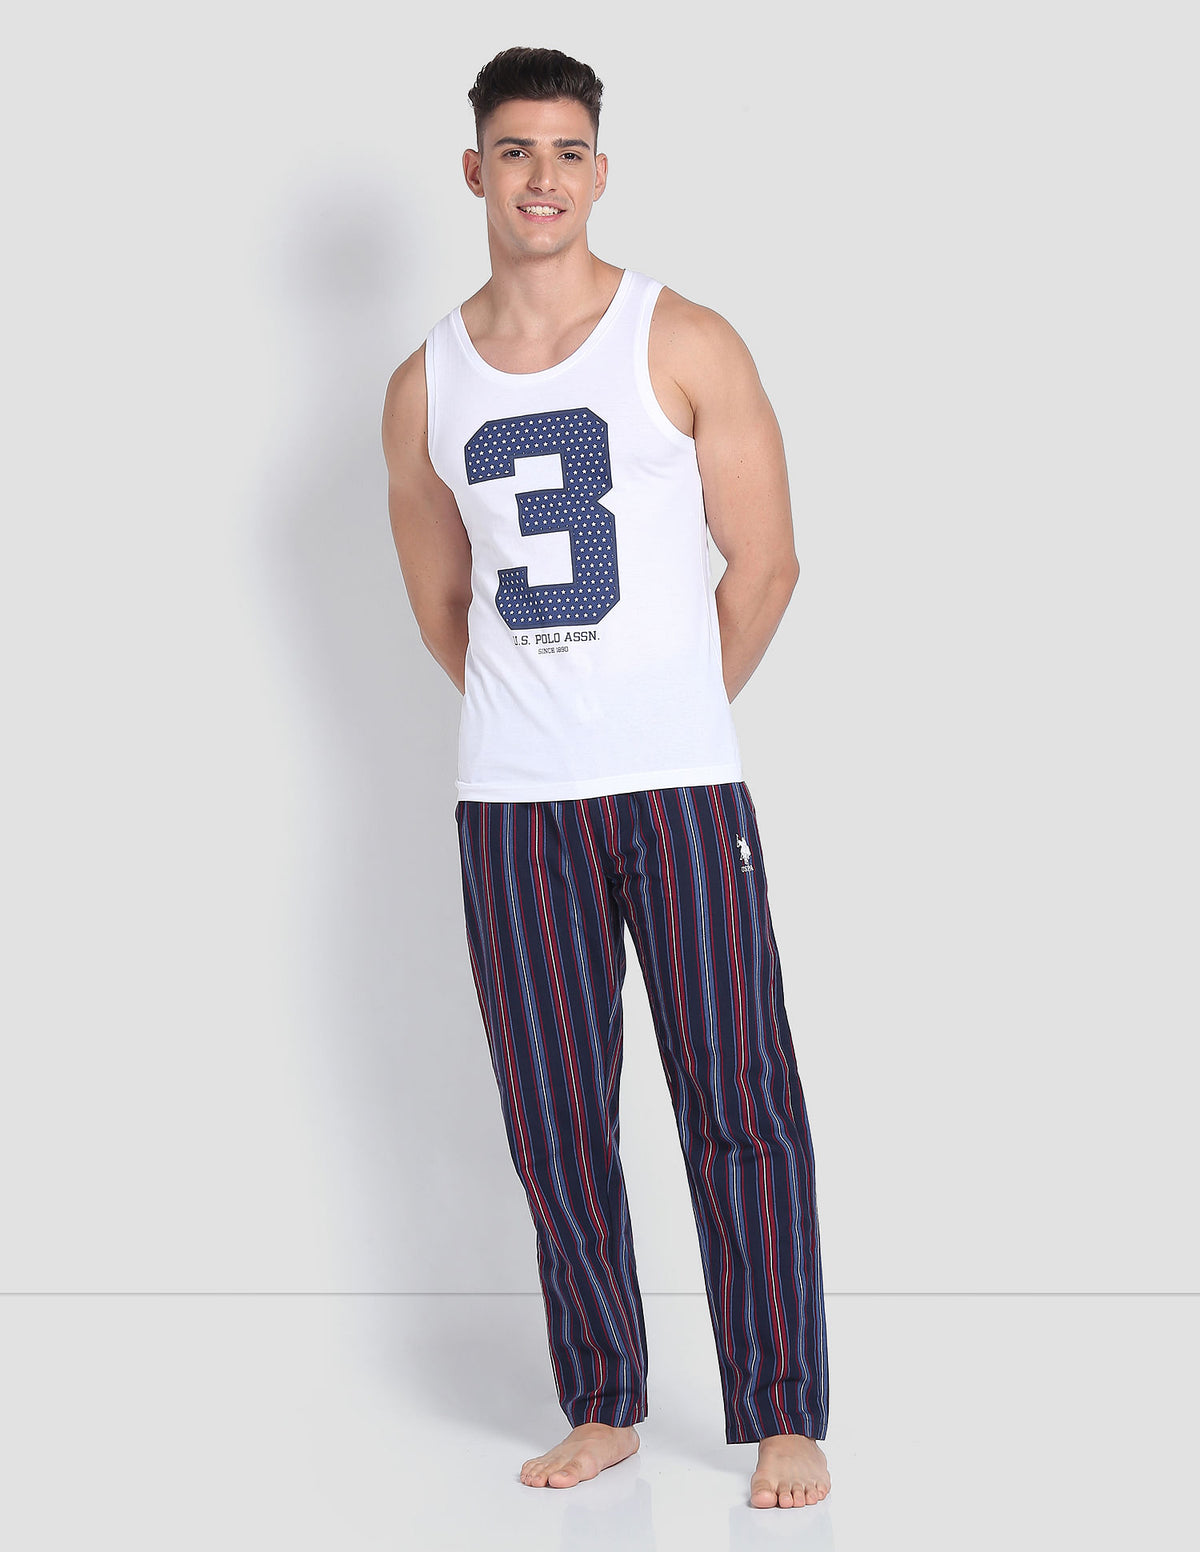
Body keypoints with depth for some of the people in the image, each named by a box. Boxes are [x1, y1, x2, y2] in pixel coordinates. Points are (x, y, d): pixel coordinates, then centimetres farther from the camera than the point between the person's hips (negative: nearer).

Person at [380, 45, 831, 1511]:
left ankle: (785, 1419, 8)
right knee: (553, 1121, 8)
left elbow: (763, 564, 1)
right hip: (507, 801, 3)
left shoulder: (683, 342, -1)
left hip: (680, 788, -3)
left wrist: (667, 726, 8)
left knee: (736, 1105, -2)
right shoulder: (425, 387, 8)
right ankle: (603, 1406, 21)